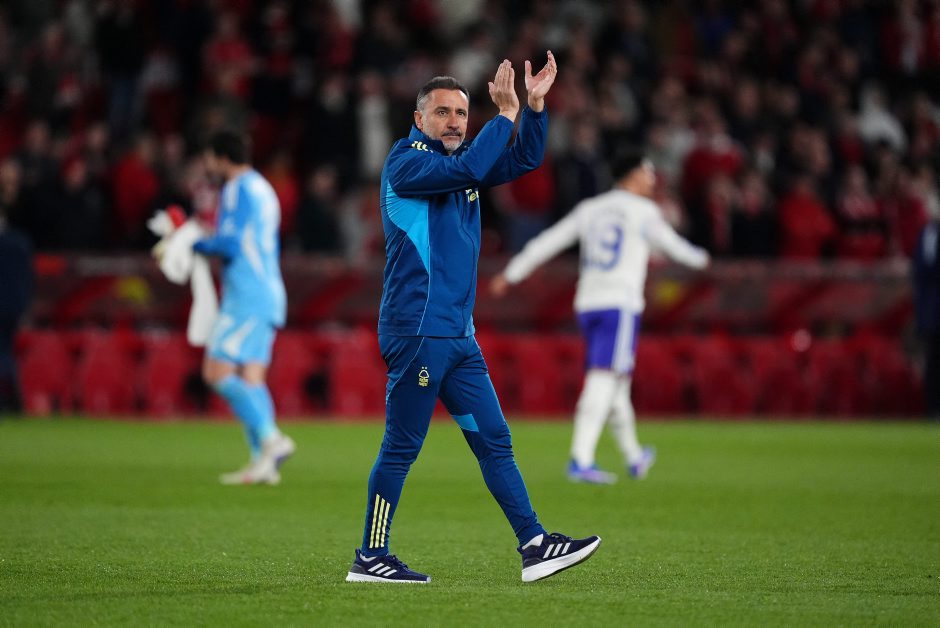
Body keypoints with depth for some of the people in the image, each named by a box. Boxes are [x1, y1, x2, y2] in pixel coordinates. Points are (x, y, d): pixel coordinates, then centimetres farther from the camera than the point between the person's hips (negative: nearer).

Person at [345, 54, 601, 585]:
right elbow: (467, 169, -23)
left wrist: (535, 104, 2)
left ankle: (534, 546, 7)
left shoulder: (460, 162, 18)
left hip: (459, 333, 9)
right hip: (418, 329, -9)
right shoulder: (406, 161, -7)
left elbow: (524, 161, 16)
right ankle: (371, 558, 1)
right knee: (402, 447, -5)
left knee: (494, 441, 7)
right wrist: (506, 113, -16)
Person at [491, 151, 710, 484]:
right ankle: (581, 460, -25)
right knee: (603, 381, -14)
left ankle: (634, 457, 29)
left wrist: (512, 274, 14)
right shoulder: (643, 211, 0)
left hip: (587, 305, 6)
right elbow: (671, 244, 12)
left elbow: (547, 242, 11)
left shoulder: (589, 209, 14)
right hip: (620, 304, -6)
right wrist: (699, 258, 33)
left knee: (616, 382, 17)